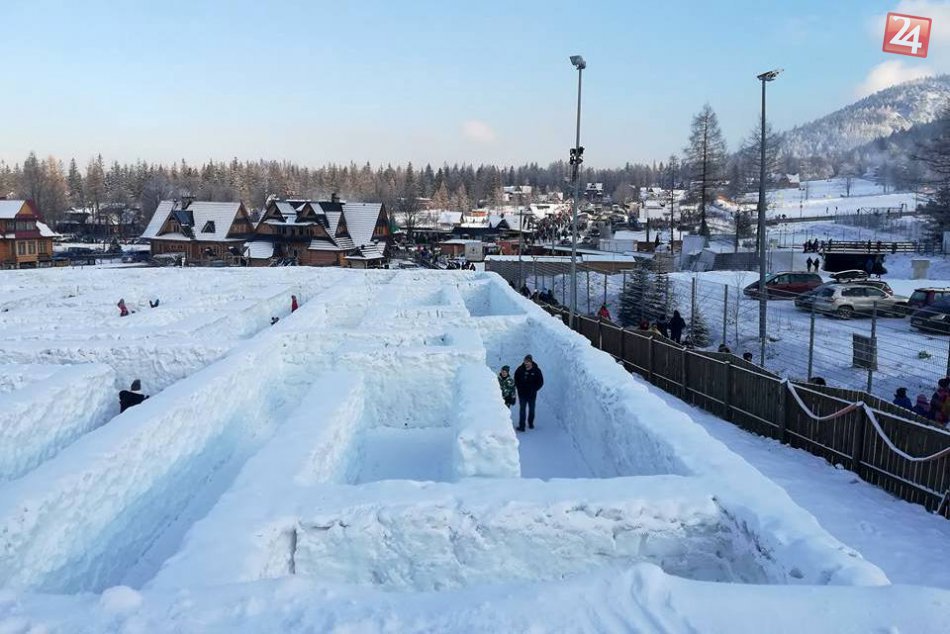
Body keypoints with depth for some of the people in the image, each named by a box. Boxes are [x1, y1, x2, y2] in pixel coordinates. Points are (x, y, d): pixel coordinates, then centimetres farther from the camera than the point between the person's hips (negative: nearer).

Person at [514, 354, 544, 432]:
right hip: (522, 394, 0)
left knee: (531, 409, 14)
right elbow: (516, 379, 8)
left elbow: (540, 382, -1)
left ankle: (531, 423, 33)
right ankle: (521, 426, -1)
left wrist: (534, 389, -9)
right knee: (522, 409, -4)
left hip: (532, 394, 0)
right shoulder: (520, 369, -6)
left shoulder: (536, 370, -8)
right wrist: (519, 387, -3)